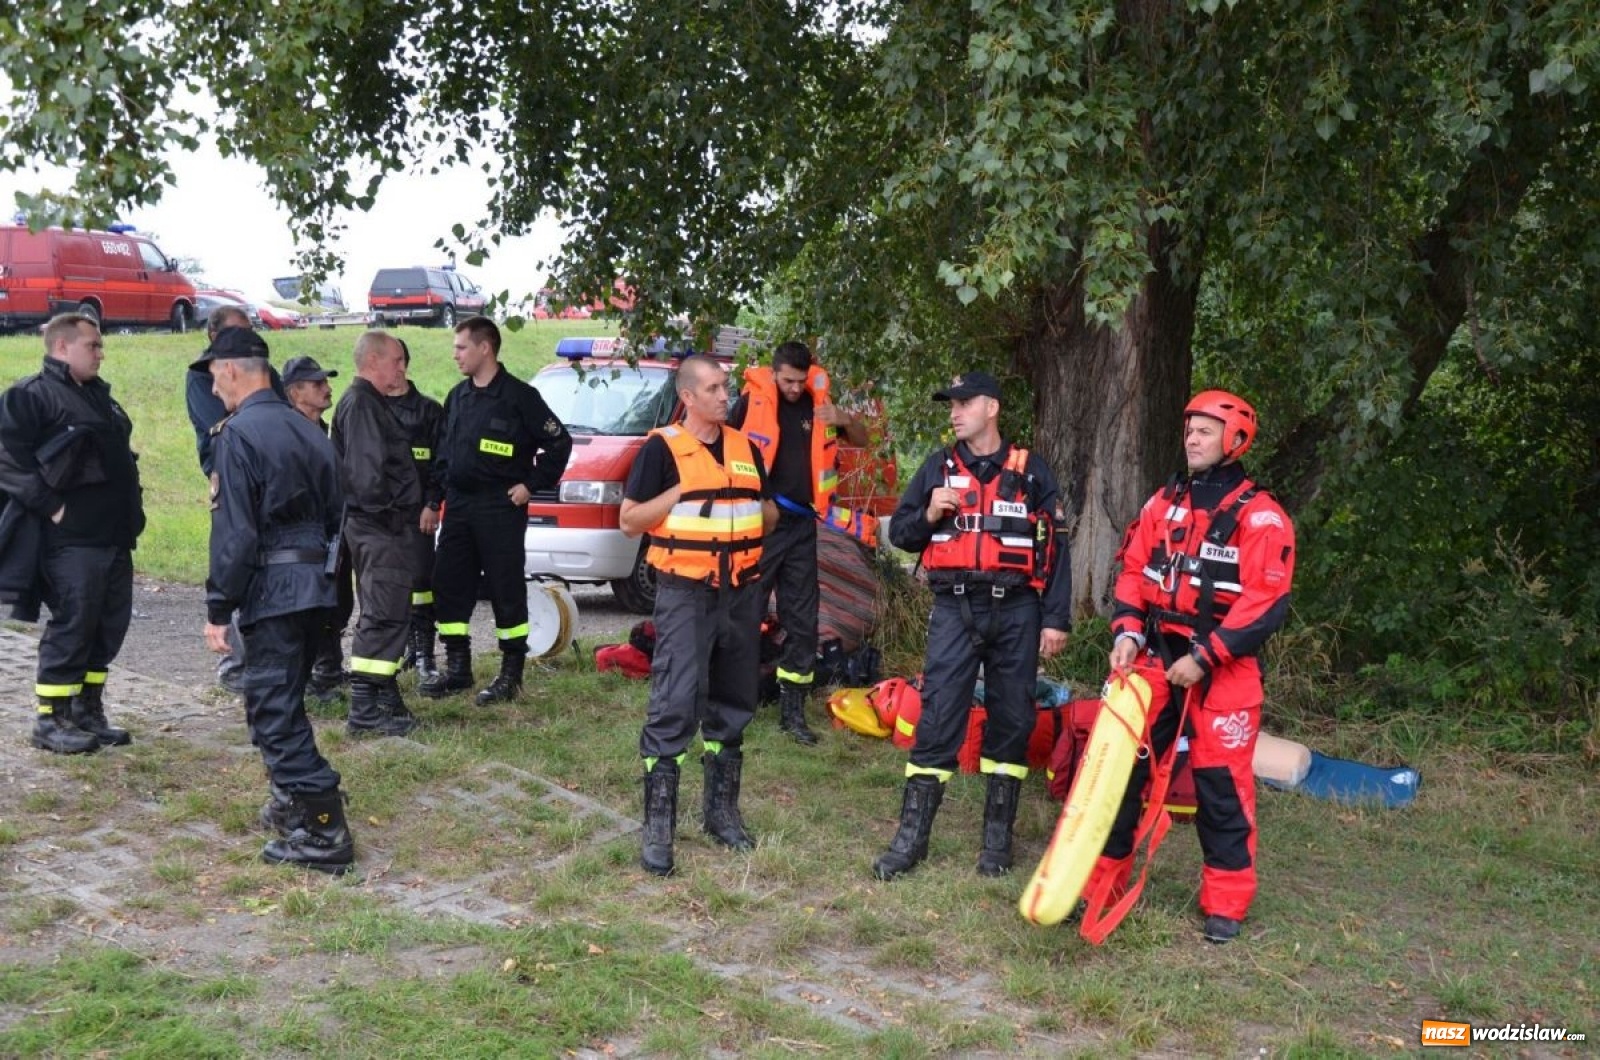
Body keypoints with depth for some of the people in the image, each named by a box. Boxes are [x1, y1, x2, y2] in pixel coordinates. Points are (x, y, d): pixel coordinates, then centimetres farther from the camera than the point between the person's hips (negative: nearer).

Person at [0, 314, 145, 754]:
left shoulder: (99, 394, 19)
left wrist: (131, 508, 17)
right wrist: (50, 506, -19)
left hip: (114, 536, 8)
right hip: (72, 539, -8)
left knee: (108, 627, 11)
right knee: (71, 627, -4)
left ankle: (87, 712, 22)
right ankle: (50, 720, 6)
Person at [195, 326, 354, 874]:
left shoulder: (238, 434, -12)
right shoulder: (307, 429, 13)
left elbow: (234, 531, -17)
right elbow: (334, 513, 17)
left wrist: (218, 609, -12)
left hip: (272, 588, -8)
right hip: (316, 582, 8)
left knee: (273, 710, -4)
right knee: (283, 701, 21)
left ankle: (323, 832, -6)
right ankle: (295, 802, 31)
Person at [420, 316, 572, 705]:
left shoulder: (519, 395, -9)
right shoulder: (457, 396, 12)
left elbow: (558, 442, -8)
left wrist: (532, 485, -9)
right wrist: (441, 489, 10)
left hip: (500, 508, -7)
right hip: (458, 506, 7)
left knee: (507, 590, -1)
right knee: (448, 585, 7)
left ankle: (511, 673, 8)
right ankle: (457, 667, 18)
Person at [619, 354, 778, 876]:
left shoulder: (744, 448, 12)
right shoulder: (662, 448, -4)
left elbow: (770, 514, 21)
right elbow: (629, 521, -6)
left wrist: (757, 510, -1)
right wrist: (683, 491, -16)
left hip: (742, 593, 6)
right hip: (686, 595, -6)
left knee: (733, 706, 12)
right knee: (675, 705, -11)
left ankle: (722, 811, 25)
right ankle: (657, 826, -5)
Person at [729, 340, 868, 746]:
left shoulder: (817, 403, 6)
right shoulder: (752, 401, -6)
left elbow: (861, 440, 14)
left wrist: (844, 419, -8)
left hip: (801, 525, 4)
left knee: (802, 620, 7)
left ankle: (793, 711, 17)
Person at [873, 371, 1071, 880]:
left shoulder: (1031, 471, 5)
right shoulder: (938, 467, 9)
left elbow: (1053, 549, 4)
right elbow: (900, 532, 13)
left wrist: (1056, 619, -2)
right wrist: (929, 515, -9)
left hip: (1016, 611, 0)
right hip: (954, 609, 0)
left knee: (1011, 721, 6)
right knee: (937, 718, -3)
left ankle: (998, 836, 17)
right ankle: (912, 835, 3)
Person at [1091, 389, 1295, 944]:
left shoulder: (1260, 517, -6)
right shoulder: (1164, 503, 12)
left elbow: (1266, 603, -13)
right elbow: (1133, 571, 13)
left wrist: (1204, 657, -17)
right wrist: (1127, 632, -3)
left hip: (1224, 669, -5)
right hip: (1156, 658, 5)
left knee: (1222, 782, -1)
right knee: (1121, 764, 5)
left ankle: (1226, 903, 12)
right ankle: (1102, 878, 17)